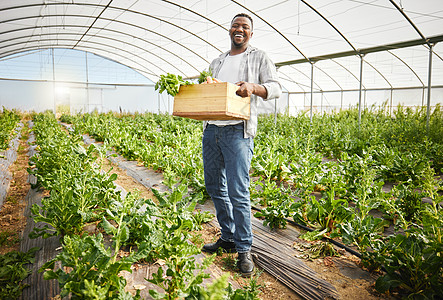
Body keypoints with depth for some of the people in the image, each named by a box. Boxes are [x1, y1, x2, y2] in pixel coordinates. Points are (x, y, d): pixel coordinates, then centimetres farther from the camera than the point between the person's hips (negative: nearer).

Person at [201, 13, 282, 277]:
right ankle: (228, 237, 26)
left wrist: (253, 87, -20)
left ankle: (244, 249, 5)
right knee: (215, 187, 10)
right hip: (211, 129, 6)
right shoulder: (216, 62, 25)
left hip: (238, 131, -6)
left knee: (238, 191, -10)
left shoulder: (259, 58, 9)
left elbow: (276, 87, 0)